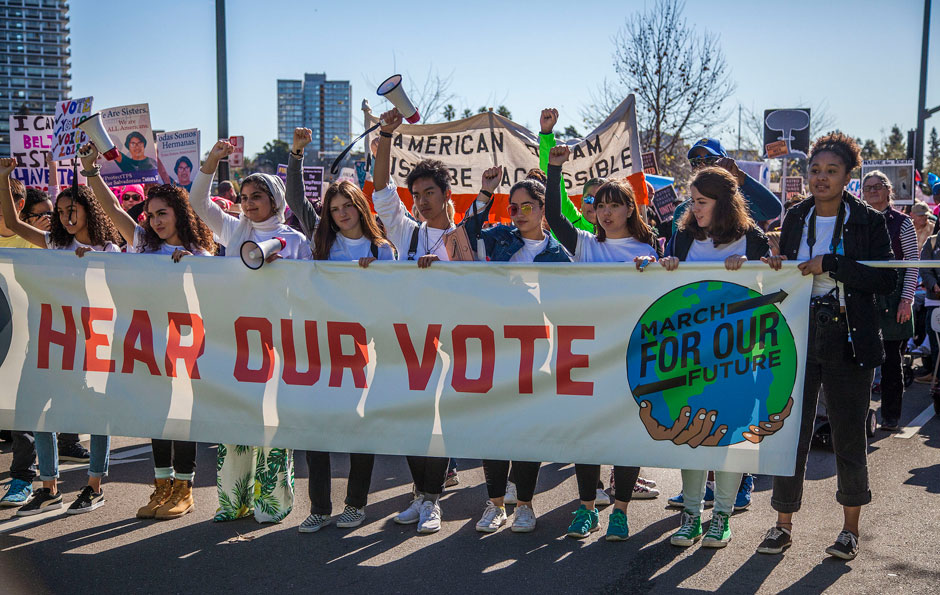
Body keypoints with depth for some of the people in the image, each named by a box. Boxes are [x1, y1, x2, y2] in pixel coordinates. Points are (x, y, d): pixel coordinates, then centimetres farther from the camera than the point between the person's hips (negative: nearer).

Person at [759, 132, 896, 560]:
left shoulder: (867, 221, -1)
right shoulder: (795, 219, 10)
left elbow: (886, 280, -10)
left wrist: (830, 264, -17)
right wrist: (776, 267, -3)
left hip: (849, 339, -3)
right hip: (799, 336, 3)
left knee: (849, 435, 6)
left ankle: (850, 529, 22)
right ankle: (783, 525, 16)